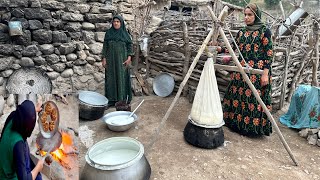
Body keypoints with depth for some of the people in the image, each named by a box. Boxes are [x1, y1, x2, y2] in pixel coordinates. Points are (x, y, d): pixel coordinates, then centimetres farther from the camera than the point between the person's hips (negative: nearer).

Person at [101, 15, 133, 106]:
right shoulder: (108, 33, 4)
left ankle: (122, 99, 8)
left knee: (122, 78, 0)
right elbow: (105, 46, 4)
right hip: (111, 59, 1)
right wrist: (104, 58, -2)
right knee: (111, 78, 4)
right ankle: (111, 99, 13)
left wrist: (129, 58, -11)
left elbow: (130, 45, 1)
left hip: (122, 59, -1)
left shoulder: (125, 33, 1)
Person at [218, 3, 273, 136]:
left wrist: (265, 73, -14)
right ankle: (238, 123, 21)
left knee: (254, 98, -5)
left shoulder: (264, 31, -2)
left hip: (257, 72, -5)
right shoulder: (241, 32, 14)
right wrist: (220, 49, -1)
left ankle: (254, 126, 9)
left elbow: (269, 54, -6)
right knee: (238, 96, 7)